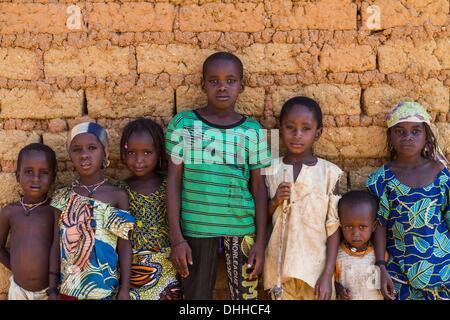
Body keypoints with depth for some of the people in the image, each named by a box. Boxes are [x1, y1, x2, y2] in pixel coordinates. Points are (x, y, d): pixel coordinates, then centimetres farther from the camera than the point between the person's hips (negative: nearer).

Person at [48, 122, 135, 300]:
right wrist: (52, 289, 3)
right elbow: (56, 244, 3)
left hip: (105, 286, -2)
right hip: (69, 287, 2)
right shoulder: (63, 197, 1)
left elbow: (124, 245, -4)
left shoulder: (118, 196, -6)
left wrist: (125, 288, -5)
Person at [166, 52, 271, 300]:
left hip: (242, 227, 1)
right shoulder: (183, 124, -2)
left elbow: (258, 186, 4)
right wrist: (176, 238, -6)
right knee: (196, 295, 10)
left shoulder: (253, 130, 1)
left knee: (246, 294, 7)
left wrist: (261, 240, -1)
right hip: (196, 228, -1)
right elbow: (173, 181, -1)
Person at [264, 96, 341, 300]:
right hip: (280, 264, 2)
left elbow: (334, 226, -6)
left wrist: (328, 274, -9)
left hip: (315, 266, -2)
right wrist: (274, 202, -12)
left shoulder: (329, 172, -8)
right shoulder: (271, 170, -1)